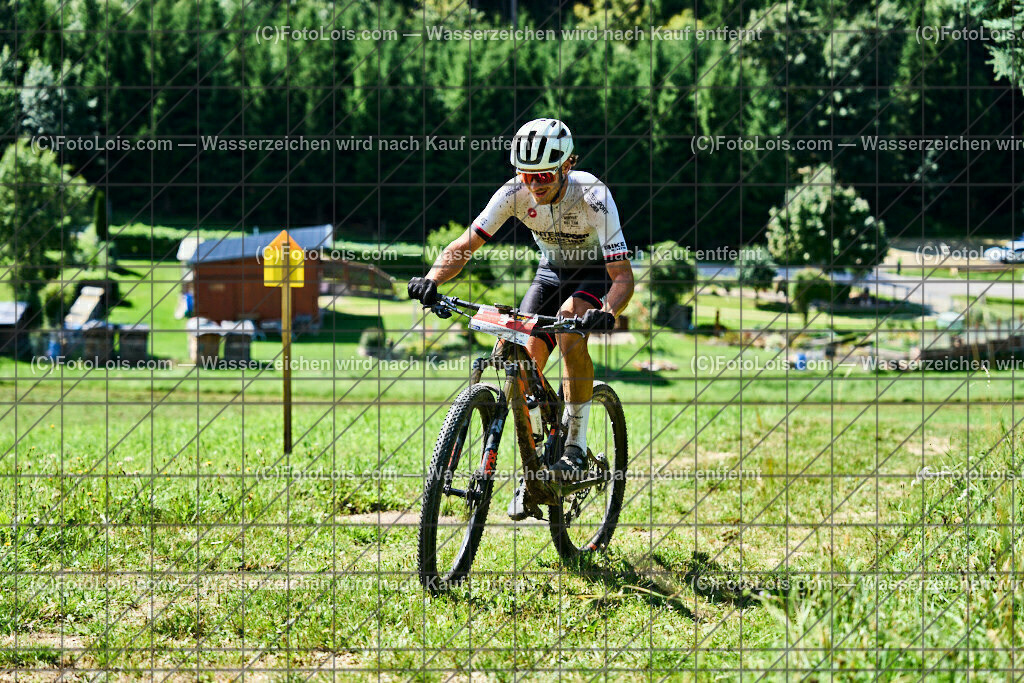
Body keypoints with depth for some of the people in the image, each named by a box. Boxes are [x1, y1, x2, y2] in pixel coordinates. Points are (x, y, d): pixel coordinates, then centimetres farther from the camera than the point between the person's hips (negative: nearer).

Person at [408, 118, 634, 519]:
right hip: (552, 271, 4)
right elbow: (465, 245, -20)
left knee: (571, 330, -34)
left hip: (597, 273, -4)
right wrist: (433, 280, -39)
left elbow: (623, 275, -37)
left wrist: (607, 312, -57)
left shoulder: (592, 197, -34)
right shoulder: (515, 193, -24)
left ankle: (576, 446, -24)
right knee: (526, 359, -13)